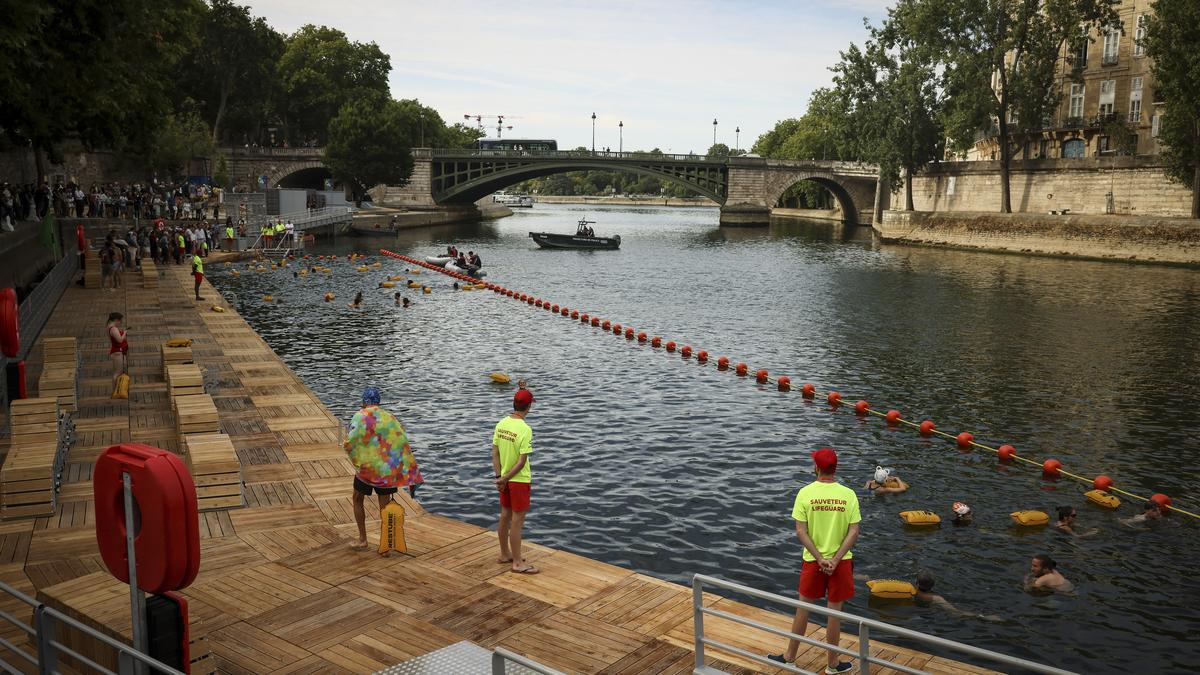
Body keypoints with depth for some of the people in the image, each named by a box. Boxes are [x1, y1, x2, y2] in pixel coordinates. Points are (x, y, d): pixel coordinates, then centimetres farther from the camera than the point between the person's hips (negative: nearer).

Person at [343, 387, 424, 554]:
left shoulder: (360, 417, -9)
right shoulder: (390, 418, 2)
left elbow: (349, 444, -19)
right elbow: (404, 446, -2)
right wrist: (412, 477, -1)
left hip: (366, 467, -3)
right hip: (388, 470, 3)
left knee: (358, 500, 20)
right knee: (385, 506, 11)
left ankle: (362, 539, 22)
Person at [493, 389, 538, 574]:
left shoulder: (501, 424, -1)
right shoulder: (525, 430, -22)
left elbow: (495, 453, 1)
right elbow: (522, 462, -21)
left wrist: (499, 476, 0)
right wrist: (504, 479, -12)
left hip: (505, 479, 7)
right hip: (519, 480, -7)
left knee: (505, 517, 18)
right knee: (517, 521, 1)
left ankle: (505, 554, 31)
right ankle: (517, 562, 9)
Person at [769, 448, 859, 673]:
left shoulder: (805, 493, -10)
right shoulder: (849, 494, -7)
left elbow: (801, 532, -13)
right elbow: (854, 532, -10)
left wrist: (820, 559, -11)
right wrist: (835, 560, -13)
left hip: (813, 561, 0)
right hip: (841, 560, 0)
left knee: (803, 608, 15)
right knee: (835, 611, 12)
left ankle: (790, 655, 29)